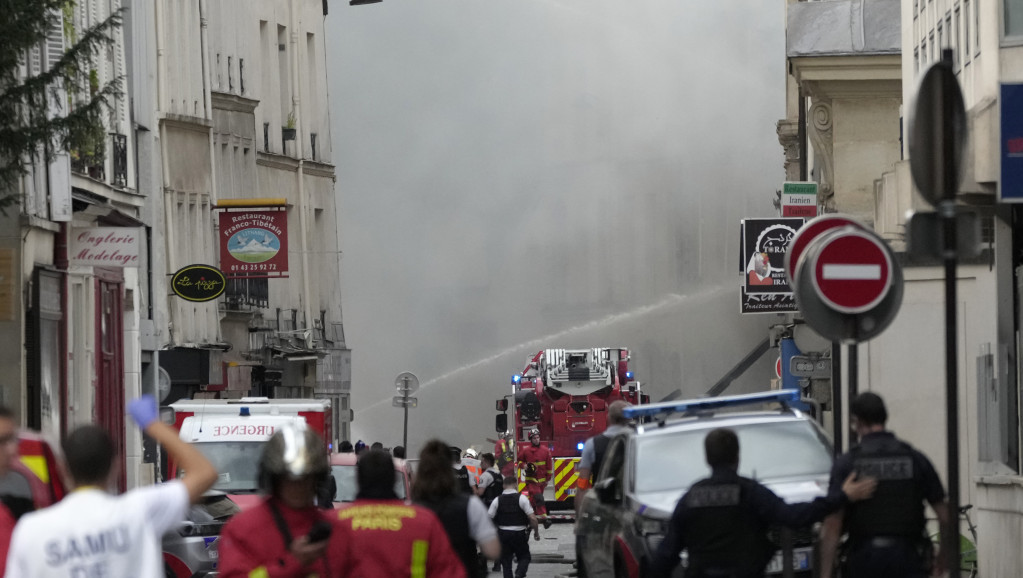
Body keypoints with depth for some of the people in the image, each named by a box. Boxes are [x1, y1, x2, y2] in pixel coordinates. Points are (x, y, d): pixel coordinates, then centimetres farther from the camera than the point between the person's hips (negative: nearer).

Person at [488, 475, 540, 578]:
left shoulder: (497, 500, -2)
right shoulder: (522, 498, -9)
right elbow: (532, 518, -13)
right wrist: (536, 532, 2)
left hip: (503, 534, 2)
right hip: (519, 534, -2)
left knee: (506, 560, 11)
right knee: (524, 557, 13)